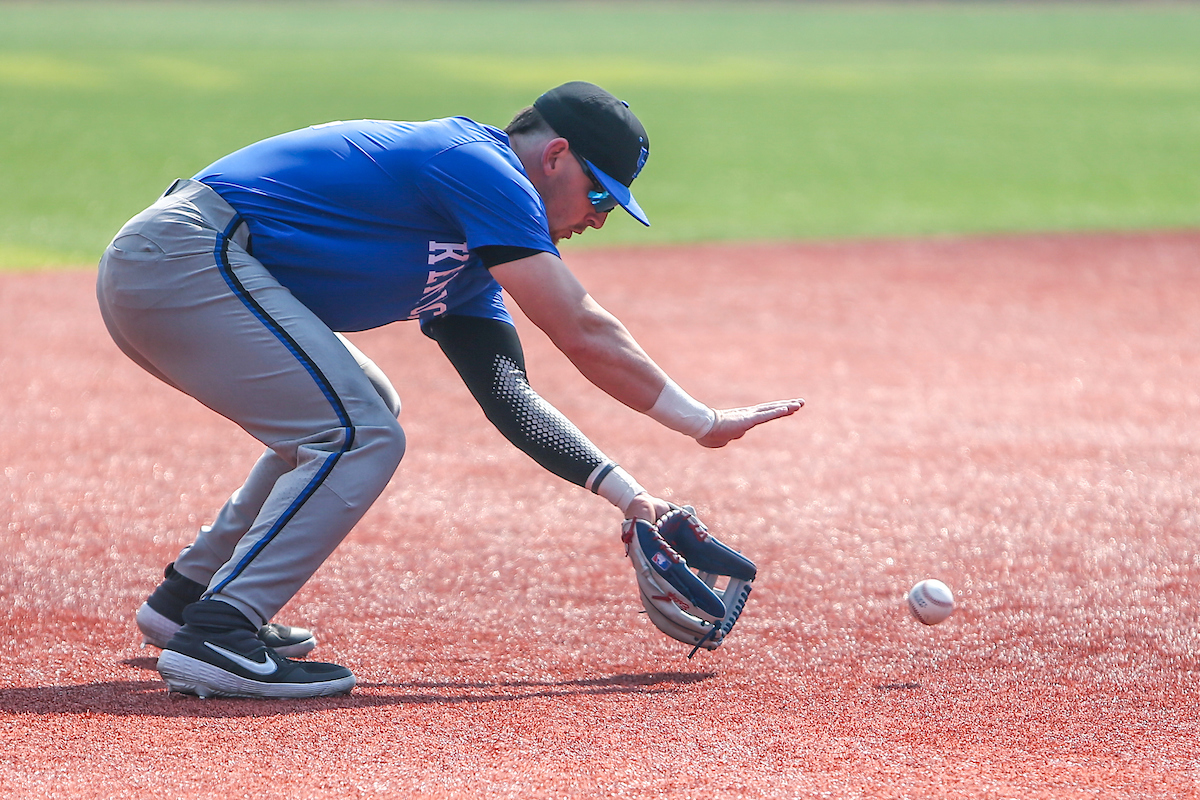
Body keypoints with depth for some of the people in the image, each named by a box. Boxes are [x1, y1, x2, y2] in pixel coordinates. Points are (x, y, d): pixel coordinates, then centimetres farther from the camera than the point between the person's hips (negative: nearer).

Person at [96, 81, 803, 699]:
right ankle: (214, 635, -17)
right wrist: (705, 423, -4)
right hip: (190, 255, -11)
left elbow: (506, 394, 17)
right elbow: (585, 333, -12)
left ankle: (188, 597, 24)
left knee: (348, 410, 25)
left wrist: (626, 492, 8)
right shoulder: (480, 165, -8)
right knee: (362, 437, -13)